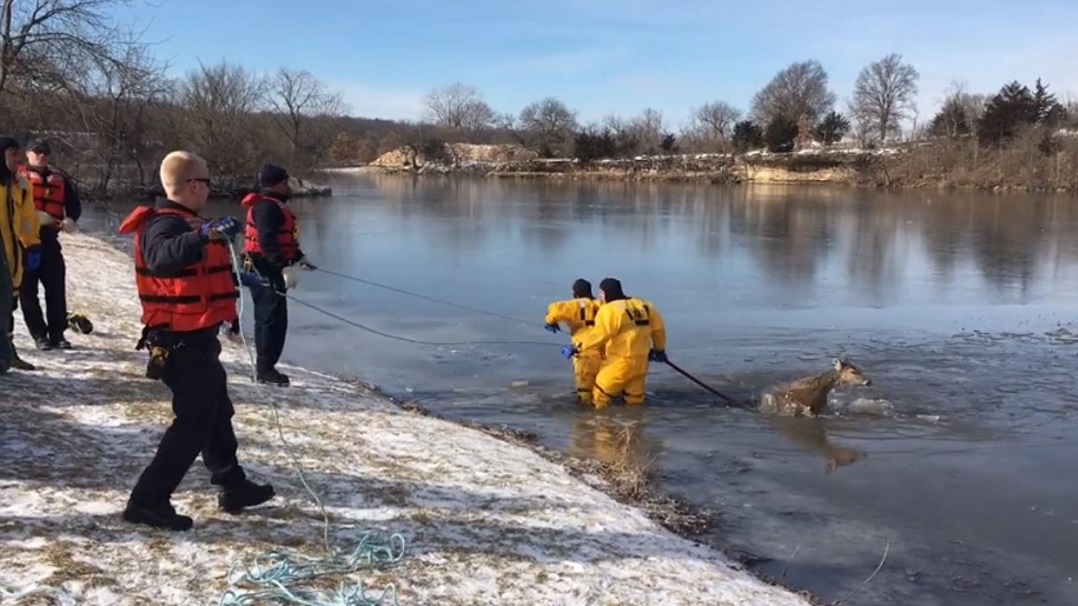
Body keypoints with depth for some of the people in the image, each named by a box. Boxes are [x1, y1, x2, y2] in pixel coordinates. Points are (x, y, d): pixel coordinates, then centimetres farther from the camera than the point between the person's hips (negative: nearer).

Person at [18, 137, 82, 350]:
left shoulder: (58, 178, 14)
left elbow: (74, 202, 13)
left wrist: (71, 219, -6)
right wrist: (34, 215, -19)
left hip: (49, 239, 3)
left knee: (56, 288, 2)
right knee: (28, 290, 1)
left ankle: (57, 333, 9)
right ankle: (39, 334, 8)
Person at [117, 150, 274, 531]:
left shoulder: (183, 224, 14)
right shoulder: (164, 224, -18)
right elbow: (162, 256, -43)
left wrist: (237, 279, 45)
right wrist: (203, 235, -56)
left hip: (195, 340, 11)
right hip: (182, 343, -11)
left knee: (216, 413, 20)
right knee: (194, 422, -7)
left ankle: (233, 487, 33)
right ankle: (148, 500, -1)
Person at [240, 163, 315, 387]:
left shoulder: (275, 206, 18)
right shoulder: (267, 207, -16)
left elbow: (283, 239, 25)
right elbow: (268, 242, -26)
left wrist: (299, 258, 17)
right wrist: (283, 267, -30)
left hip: (270, 270, 11)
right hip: (266, 270, -11)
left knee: (267, 319, 16)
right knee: (273, 320, -8)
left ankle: (264, 367, 25)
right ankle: (265, 369, -3)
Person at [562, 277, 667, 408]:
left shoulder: (610, 309, -16)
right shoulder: (643, 306, 9)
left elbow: (600, 334, -25)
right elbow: (657, 328, 17)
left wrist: (576, 347, -23)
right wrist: (659, 349, 32)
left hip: (621, 361, -8)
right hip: (641, 359, 8)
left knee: (602, 389, 4)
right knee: (634, 397, 14)